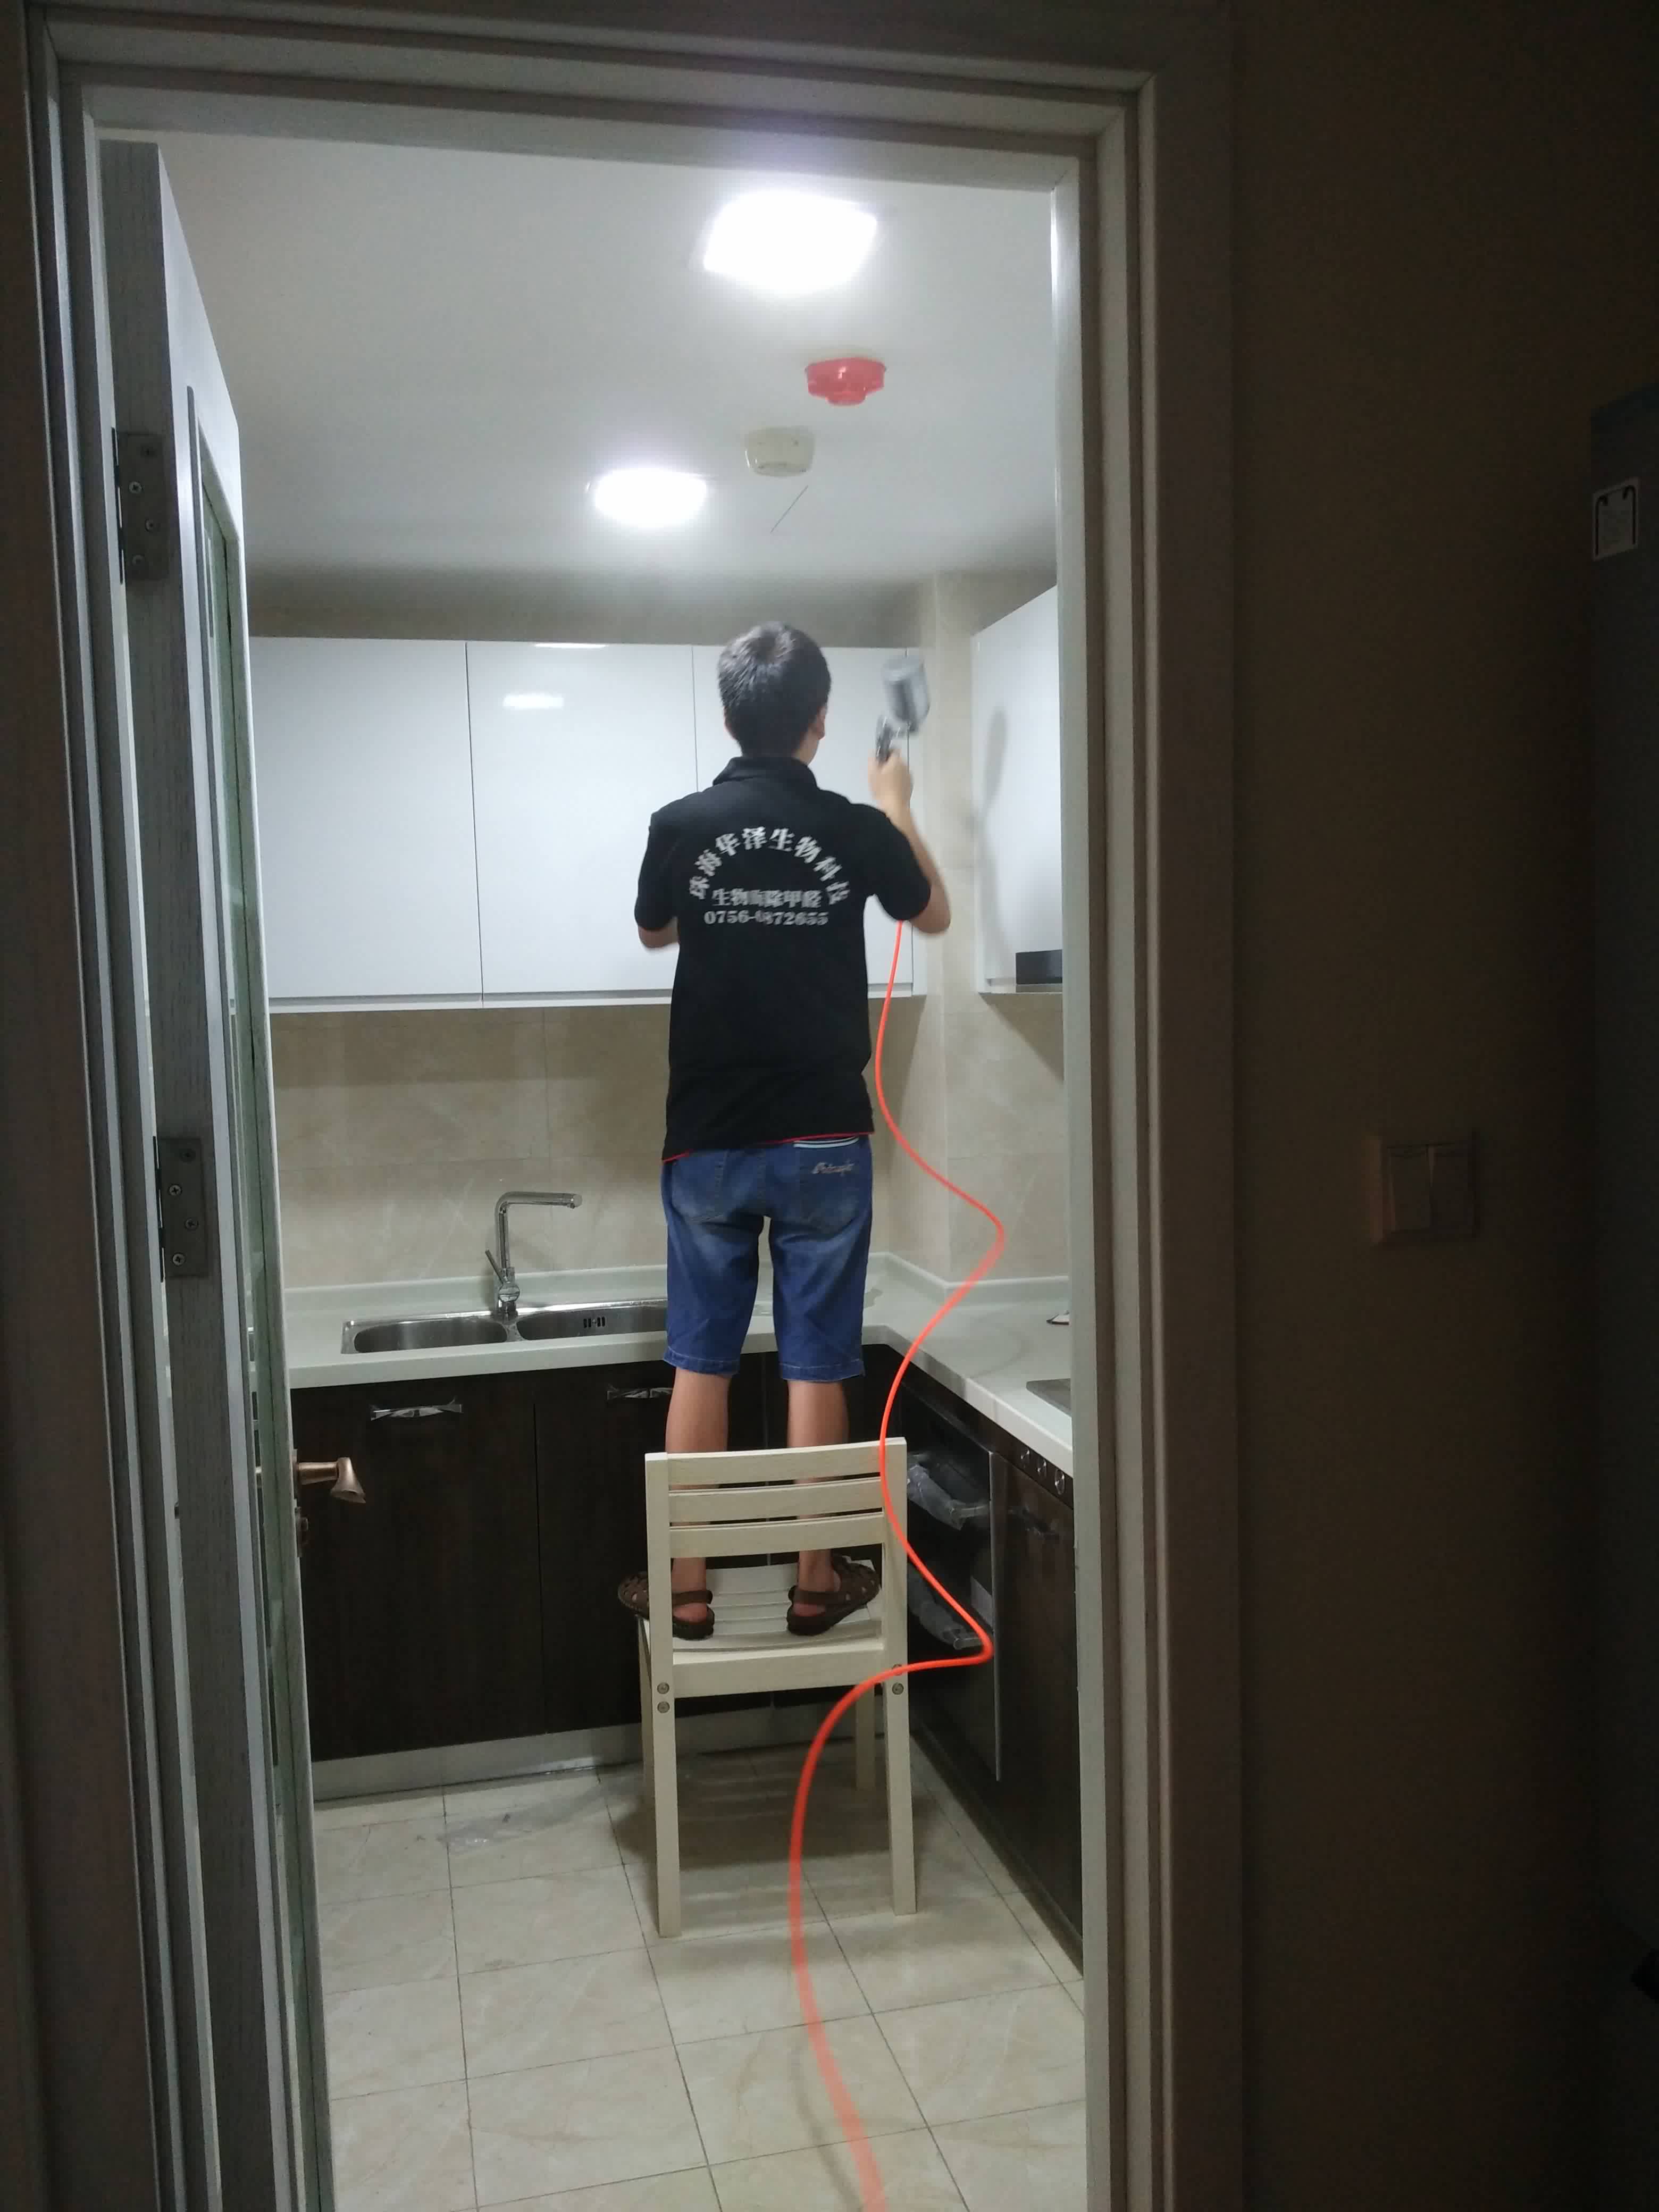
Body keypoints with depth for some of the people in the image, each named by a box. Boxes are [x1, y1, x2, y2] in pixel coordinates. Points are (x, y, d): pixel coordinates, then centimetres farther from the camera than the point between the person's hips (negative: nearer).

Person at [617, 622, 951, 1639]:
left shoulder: (680, 825, -4)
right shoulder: (856, 829, -5)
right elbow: (934, 914, 16)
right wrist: (897, 808, 30)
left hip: (710, 1143, 1)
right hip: (823, 1142, -1)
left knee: (702, 1363, 8)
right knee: (817, 1365, 7)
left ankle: (687, 1586, 15)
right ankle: (816, 1581, 16)